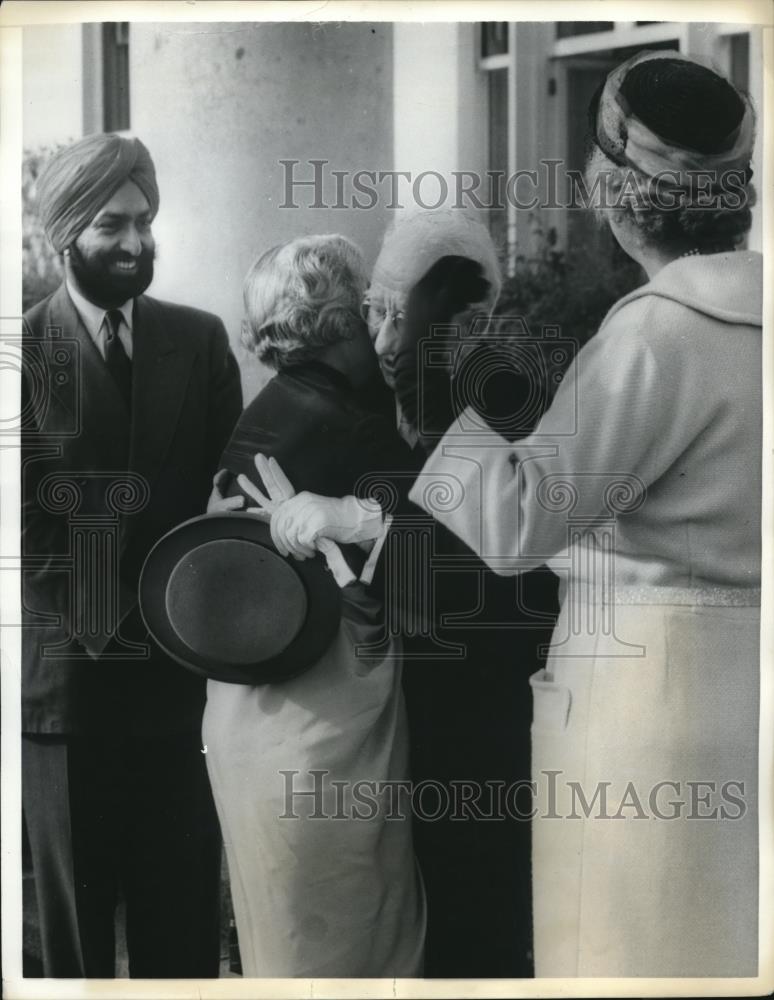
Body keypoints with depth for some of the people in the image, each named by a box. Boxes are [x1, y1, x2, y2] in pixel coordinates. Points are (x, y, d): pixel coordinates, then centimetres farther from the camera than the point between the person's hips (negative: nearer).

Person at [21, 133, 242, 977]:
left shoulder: (200, 339, 6)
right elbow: (28, 512, -7)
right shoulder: (25, 347, -5)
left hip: (181, 668, 3)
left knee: (186, 913, 11)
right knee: (73, 915, 12)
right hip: (64, 673, -2)